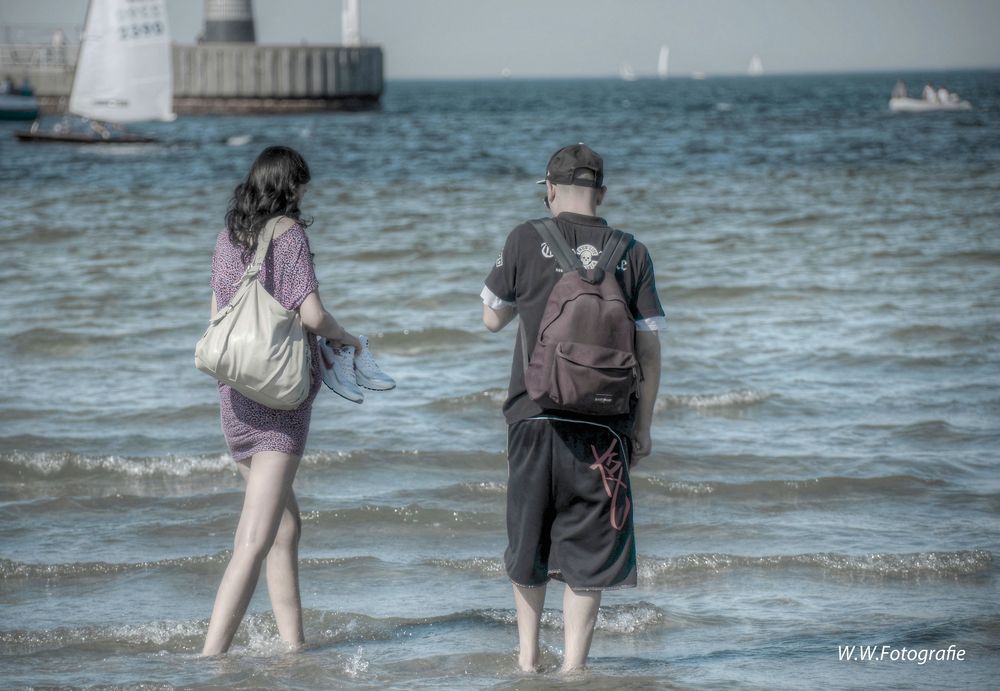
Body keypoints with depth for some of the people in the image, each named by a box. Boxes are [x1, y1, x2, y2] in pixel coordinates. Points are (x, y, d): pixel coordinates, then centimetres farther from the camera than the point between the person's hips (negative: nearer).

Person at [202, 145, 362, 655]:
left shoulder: (228, 237, 9)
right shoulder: (289, 232, -9)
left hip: (234, 390, 7)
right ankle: (211, 656, -18)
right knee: (254, 542, -10)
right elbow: (312, 314, -15)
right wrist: (345, 339, 6)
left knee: (286, 527, 19)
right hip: (280, 390, -7)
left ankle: (292, 643, 21)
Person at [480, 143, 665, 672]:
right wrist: (642, 426, 10)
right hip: (602, 425, -1)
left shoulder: (525, 241, -2)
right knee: (589, 546, 7)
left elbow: (493, 319, 11)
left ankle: (527, 656, 27)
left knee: (528, 538, 18)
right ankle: (572, 666, 5)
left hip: (533, 416, 1)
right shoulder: (630, 254, 0)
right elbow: (649, 351, 1)